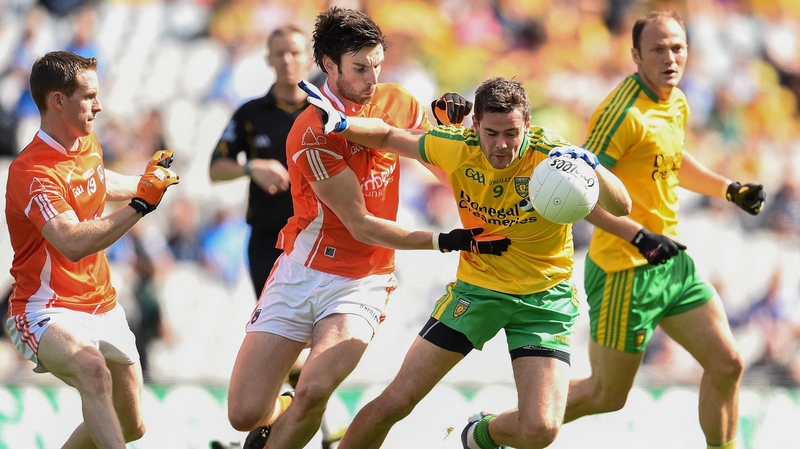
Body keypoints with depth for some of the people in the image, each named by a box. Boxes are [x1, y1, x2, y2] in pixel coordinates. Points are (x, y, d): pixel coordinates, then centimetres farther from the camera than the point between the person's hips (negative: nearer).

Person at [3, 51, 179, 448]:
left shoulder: (88, 144, 6)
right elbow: (74, 244, -36)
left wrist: (147, 180, 44)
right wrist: (141, 204, -36)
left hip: (103, 307, 9)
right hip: (47, 311, -9)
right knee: (93, 367, -40)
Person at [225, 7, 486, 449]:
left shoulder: (396, 103, -1)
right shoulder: (313, 131, -16)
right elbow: (362, 225, -14)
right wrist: (445, 241, -19)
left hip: (361, 284, 2)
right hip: (302, 273, -2)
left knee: (314, 391, -24)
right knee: (245, 413, -6)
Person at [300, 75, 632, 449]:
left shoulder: (551, 155, -22)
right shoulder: (456, 148, -13)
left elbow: (620, 207, -31)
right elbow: (389, 136, 4)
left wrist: (590, 164, -49)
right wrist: (341, 124, -14)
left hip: (545, 298, -2)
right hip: (477, 287, 2)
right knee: (394, 402, -4)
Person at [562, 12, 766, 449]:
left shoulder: (678, 105, 8)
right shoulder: (624, 113, -21)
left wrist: (729, 188, 20)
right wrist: (640, 236, -30)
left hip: (671, 262, 8)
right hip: (625, 272, -8)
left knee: (727, 363, 4)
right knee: (607, 394, 2)